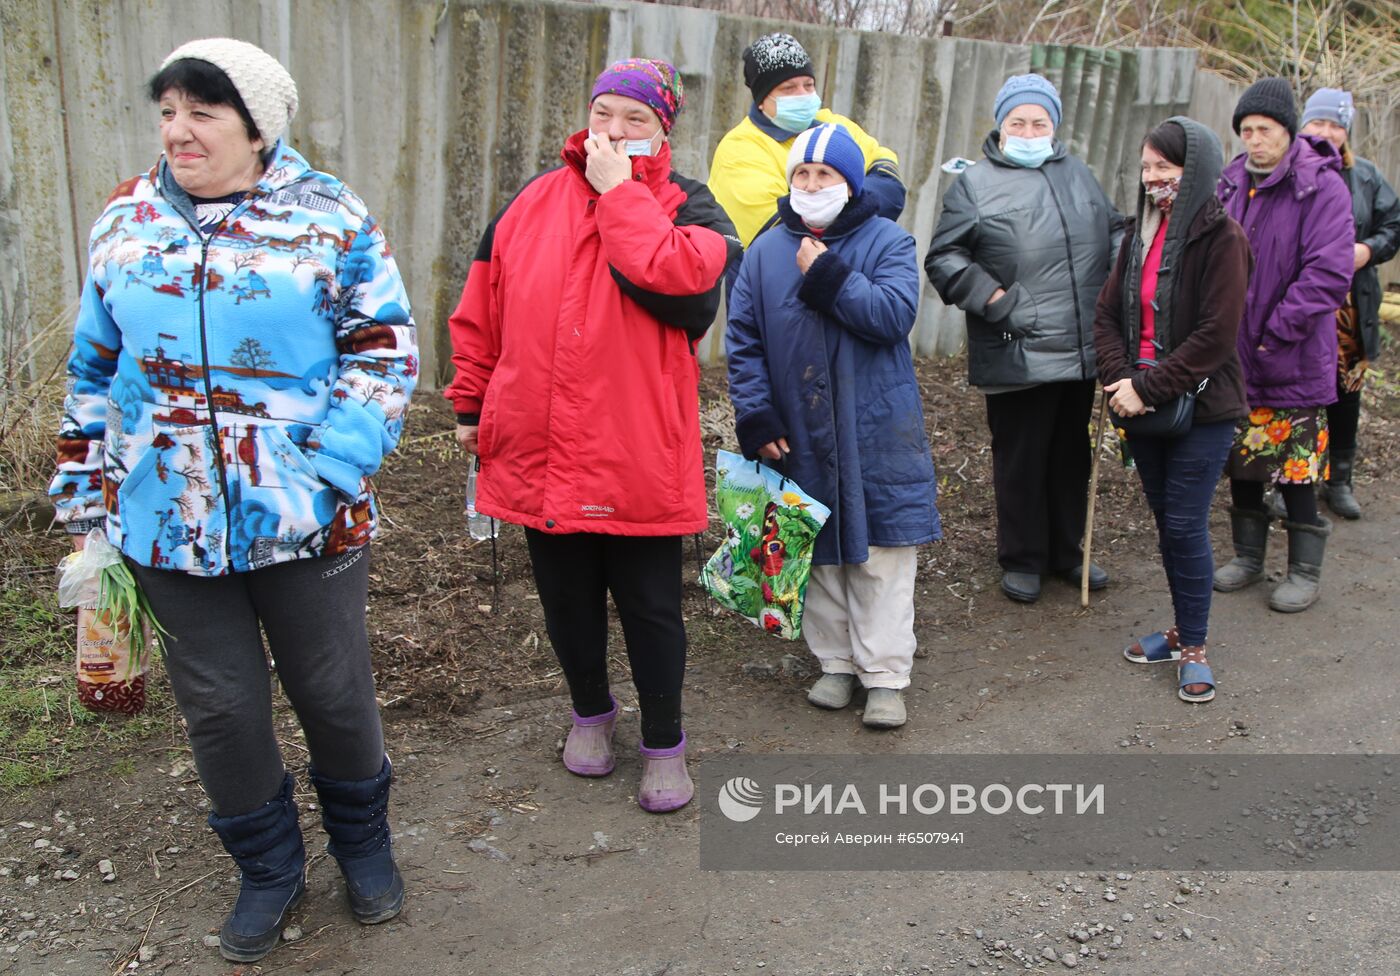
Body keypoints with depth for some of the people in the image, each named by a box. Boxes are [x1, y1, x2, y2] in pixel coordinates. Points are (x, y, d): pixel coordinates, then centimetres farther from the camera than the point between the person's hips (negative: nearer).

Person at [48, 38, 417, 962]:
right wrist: (84, 500, 12)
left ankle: (363, 840, 38)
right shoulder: (126, 221, 6)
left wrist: (327, 467, -17)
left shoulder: (331, 217, -4)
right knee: (221, 706, 11)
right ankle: (269, 868, 35)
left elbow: (384, 353, -6)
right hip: (170, 524, 3)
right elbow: (95, 372, 13)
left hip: (308, 525, -3)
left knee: (335, 692, 11)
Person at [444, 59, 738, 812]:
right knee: (567, 600, 18)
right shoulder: (533, 203, 7)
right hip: (538, 451, 4)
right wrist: (471, 403, 13)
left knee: (650, 608, 7)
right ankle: (590, 712, 42)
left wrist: (619, 188, -15)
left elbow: (672, 271, -25)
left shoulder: (688, 210, -1)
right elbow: (482, 312, 12)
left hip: (638, 459, -3)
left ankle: (663, 744, 28)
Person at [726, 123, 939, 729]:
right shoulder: (766, 251, 7)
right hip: (802, 437, 3)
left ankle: (885, 676, 10)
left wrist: (827, 275, -18)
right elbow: (743, 340, 4)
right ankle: (836, 662, 26)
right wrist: (756, 419, -4)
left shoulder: (888, 242, -1)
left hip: (877, 434, -3)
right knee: (821, 554, 11)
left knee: (882, 556, 0)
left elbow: (894, 316, -17)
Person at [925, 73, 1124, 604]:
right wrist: (991, 297, -16)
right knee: (1020, 460, 4)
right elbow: (944, 258, -5)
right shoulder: (975, 184, -1)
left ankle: (1066, 551, 33)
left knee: (1073, 455, 16)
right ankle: (1022, 559, 21)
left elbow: (1115, 231, 26)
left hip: (1084, 351, 6)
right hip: (1018, 356, -5)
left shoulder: (1077, 174, 15)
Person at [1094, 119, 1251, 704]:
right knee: (1165, 520, 14)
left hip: (1201, 409, -6)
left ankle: (1194, 648, 12)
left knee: (1186, 525, -3)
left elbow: (1215, 335, -18)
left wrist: (1148, 388, -19)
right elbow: (1108, 313, 5)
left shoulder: (1221, 238, -12)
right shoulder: (1139, 233, 8)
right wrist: (1118, 379, -11)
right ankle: (1182, 629, 29)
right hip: (1143, 408, 6)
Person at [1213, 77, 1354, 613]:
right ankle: (1248, 556, 31)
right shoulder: (1231, 184, 6)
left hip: (1294, 362, -6)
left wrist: (1276, 334, -19)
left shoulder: (1322, 187, -12)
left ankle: (1305, 570, 17)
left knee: (1295, 468, 2)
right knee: (1241, 460, 15)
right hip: (1235, 355, 6)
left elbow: (1329, 274, -19)